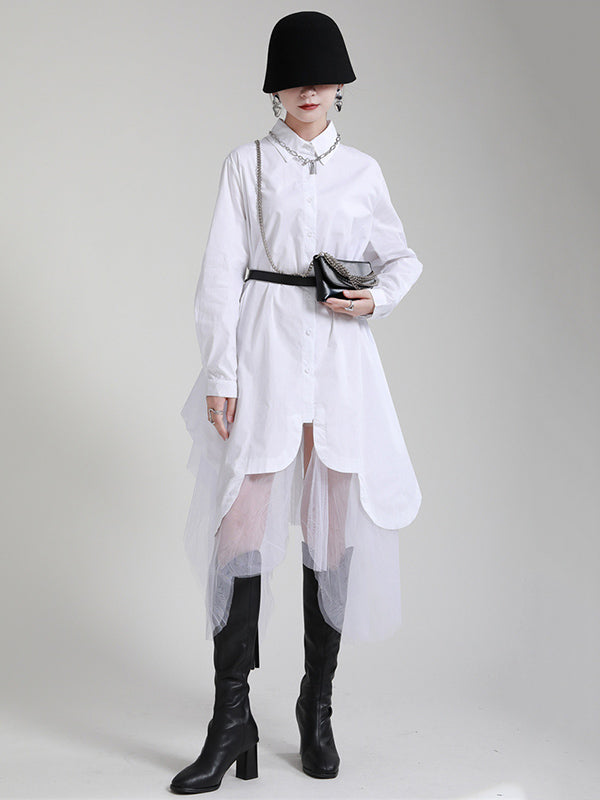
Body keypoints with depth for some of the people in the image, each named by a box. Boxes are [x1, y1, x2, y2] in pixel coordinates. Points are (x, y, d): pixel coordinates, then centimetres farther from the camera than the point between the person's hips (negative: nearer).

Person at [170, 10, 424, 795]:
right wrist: (219, 372, -7)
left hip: (341, 354, 2)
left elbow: (401, 257, 19)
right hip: (264, 348, -2)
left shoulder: (362, 169, 12)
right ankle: (232, 721, 1)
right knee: (241, 523, -8)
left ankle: (318, 707, 18)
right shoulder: (247, 163, 6)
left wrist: (377, 298, -3)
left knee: (335, 529, 4)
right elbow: (222, 272, 0)